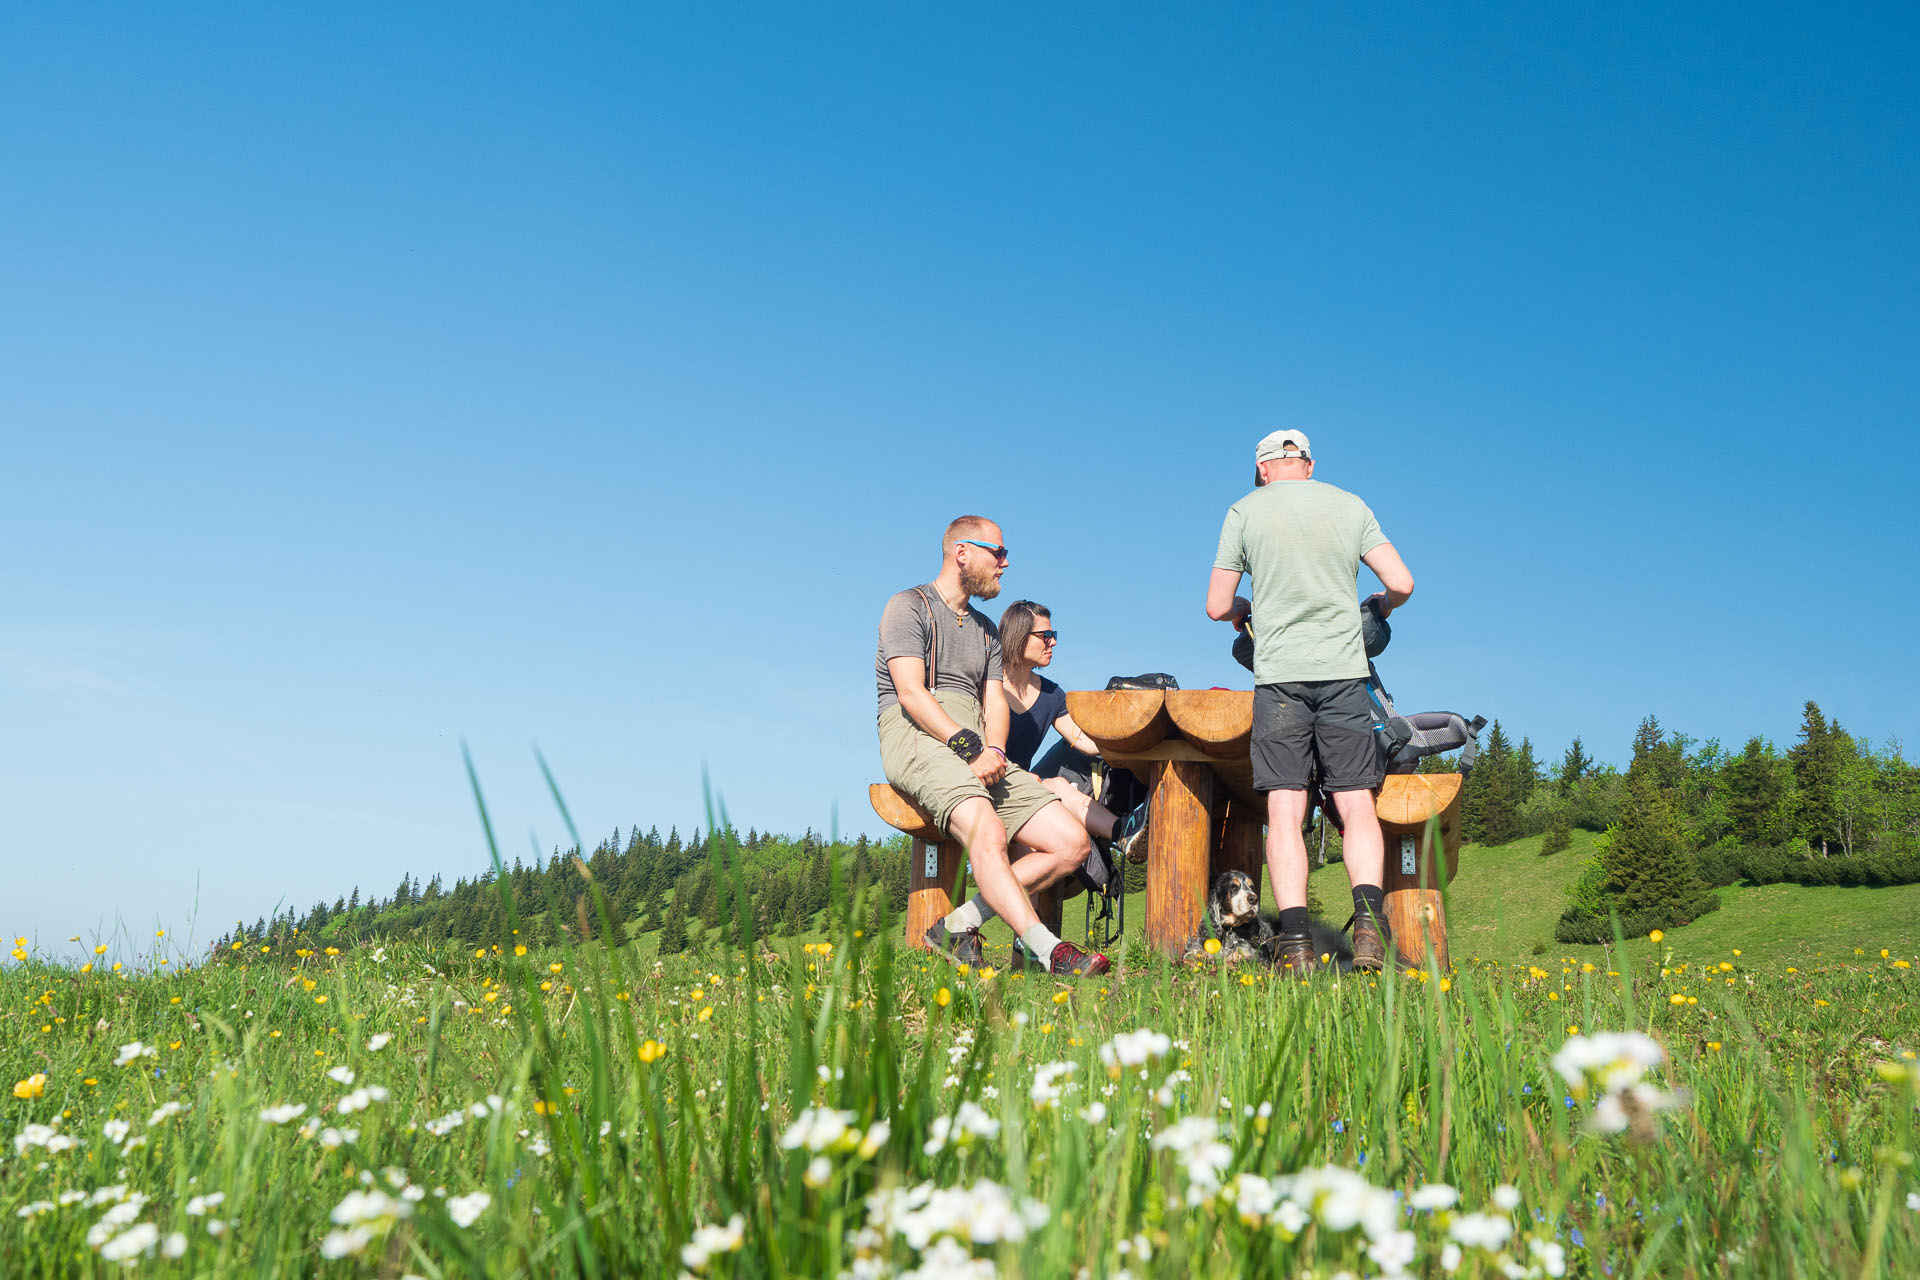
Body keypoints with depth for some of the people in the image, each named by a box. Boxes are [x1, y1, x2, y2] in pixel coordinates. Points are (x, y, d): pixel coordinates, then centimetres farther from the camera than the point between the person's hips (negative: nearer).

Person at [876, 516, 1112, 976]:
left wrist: (994, 752, -7)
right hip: (918, 737, -7)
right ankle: (1050, 951, -46)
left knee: (1072, 843, -11)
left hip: (982, 752, 7)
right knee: (988, 832, -35)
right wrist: (968, 747, -19)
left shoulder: (985, 629, 29)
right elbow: (911, 693, -8)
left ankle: (958, 925, -14)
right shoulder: (909, 606, 6)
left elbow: (995, 703, 16)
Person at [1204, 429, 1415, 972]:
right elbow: (1401, 583, 3)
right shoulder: (1350, 506, 8)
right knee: (1356, 804, 4)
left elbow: (1217, 606, 5)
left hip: (1279, 673, -1)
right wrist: (1380, 606, 24)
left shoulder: (1245, 511, 4)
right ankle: (1368, 915, -15)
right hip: (1344, 671, 1)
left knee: (1285, 810, -2)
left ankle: (1296, 942, -10)